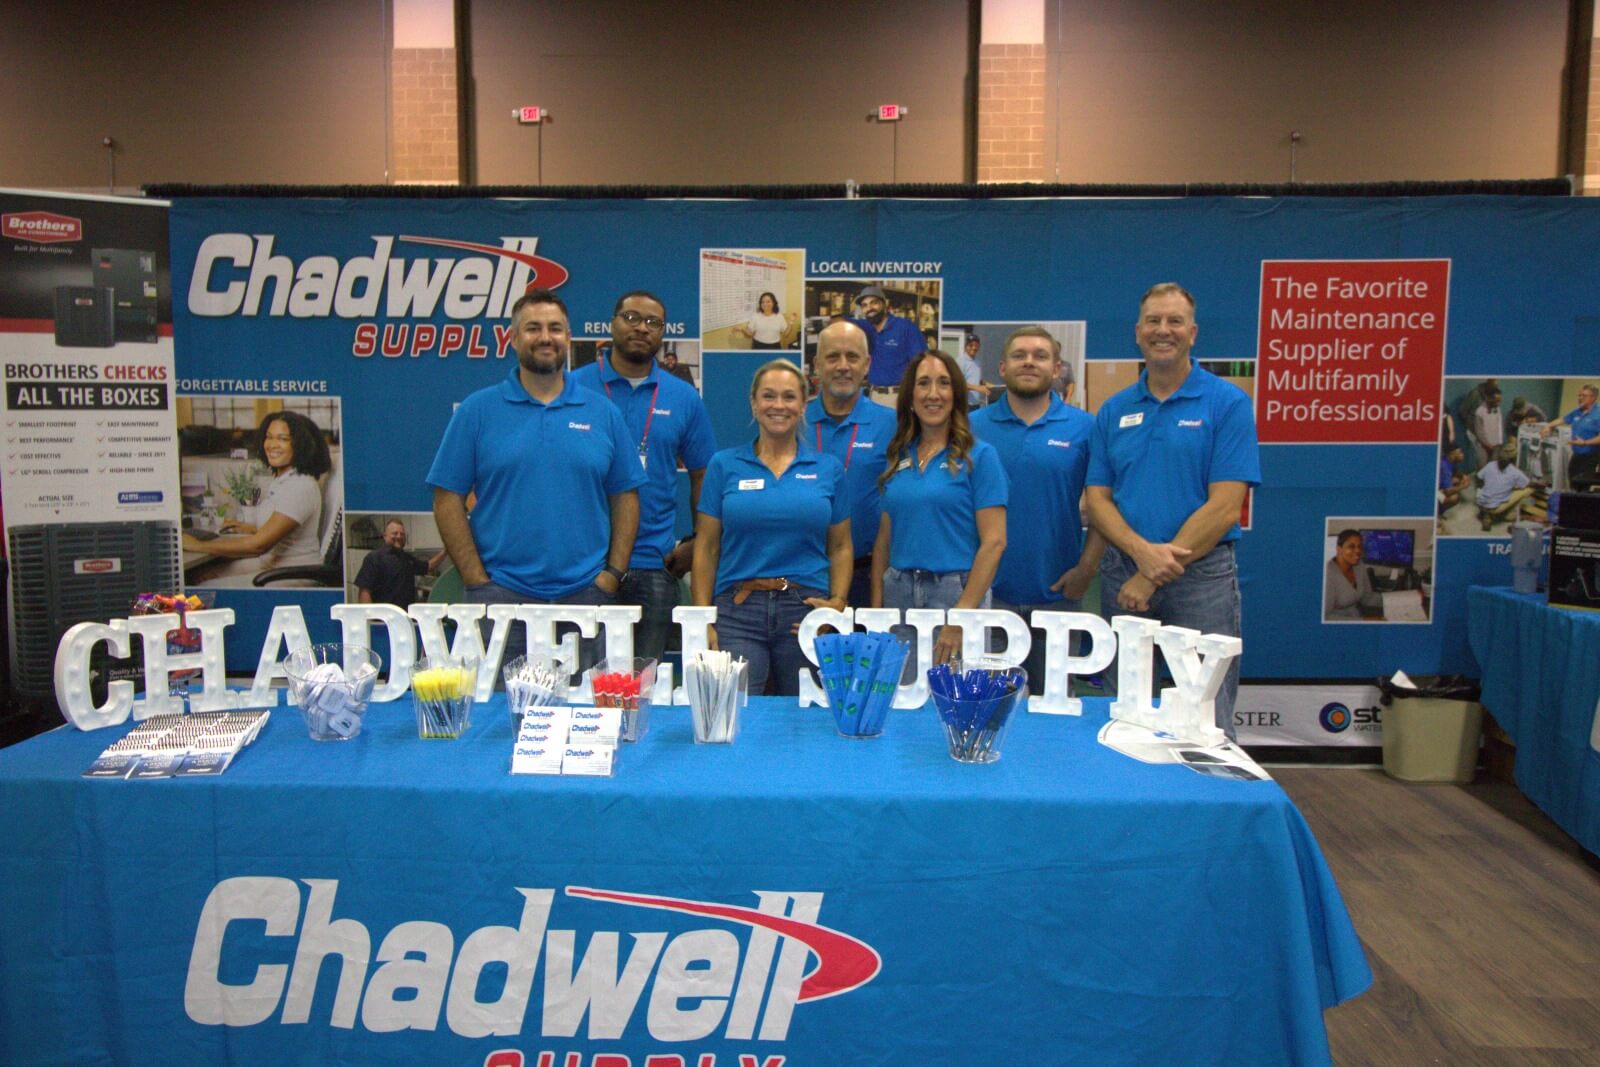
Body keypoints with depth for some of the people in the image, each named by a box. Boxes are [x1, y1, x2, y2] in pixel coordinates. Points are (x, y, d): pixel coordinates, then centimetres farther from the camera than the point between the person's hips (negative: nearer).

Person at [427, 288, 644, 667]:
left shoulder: (603, 413, 8)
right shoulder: (477, 411, 3)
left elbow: (625, 498, 9)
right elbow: (448, 500, 1)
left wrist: (613, 573, -1)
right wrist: (477, 580, -6)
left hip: (586, 594, 2)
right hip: (501, 593, -1)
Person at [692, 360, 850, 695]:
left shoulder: (829, 469, 9)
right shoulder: (724, 465, 6)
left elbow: (840, 547, 11)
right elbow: (706, 548, 5)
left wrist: (838, 602, -5)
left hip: (807, 613, 1)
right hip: (737, 610, -1)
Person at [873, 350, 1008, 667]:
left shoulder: (979, 456, -4)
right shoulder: (898, 457, 11)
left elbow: (994, 542, -10)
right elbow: (885, 538, 13)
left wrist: (961, 617, -15)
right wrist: (876, 605, 4)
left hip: (955, 592, -4)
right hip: (899, 593, 4)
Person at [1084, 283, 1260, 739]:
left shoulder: (1228, 403, -3)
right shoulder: (1113, 410, 10)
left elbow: (1224, 508, -10)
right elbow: (1096, 500, 5)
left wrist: (1153, 576, -12)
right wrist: (1142, 551, -14)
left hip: (1202, 577, -4)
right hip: (1122, 575, 4)